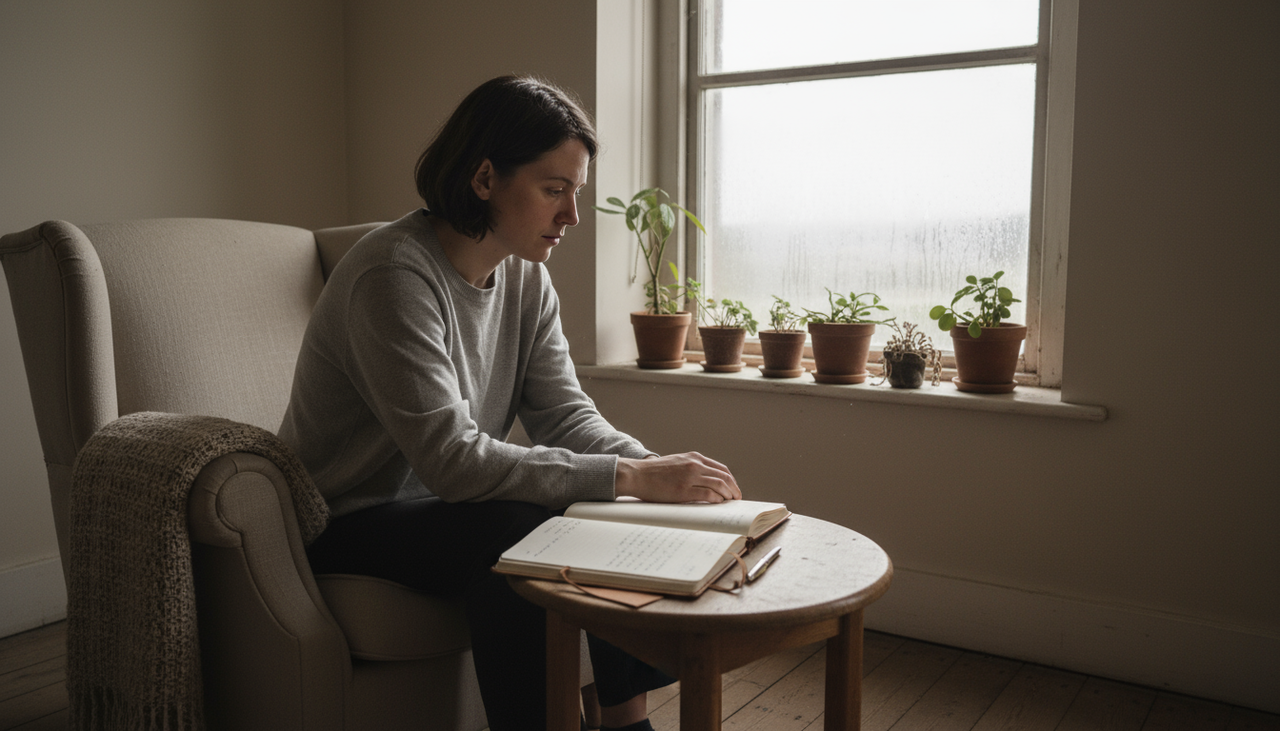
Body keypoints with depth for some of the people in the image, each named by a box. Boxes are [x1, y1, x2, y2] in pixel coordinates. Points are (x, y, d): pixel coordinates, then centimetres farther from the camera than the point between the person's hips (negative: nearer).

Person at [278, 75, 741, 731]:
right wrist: (632, 478, -34)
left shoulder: (525, 275, -1)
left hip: (451, 503, 7)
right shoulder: (395, 275, -26)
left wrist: (657, 468, -23)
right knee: (514, 533, -32)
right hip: (349, 524, -7)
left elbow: (565, 414, -4)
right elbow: (451, 459, -33)